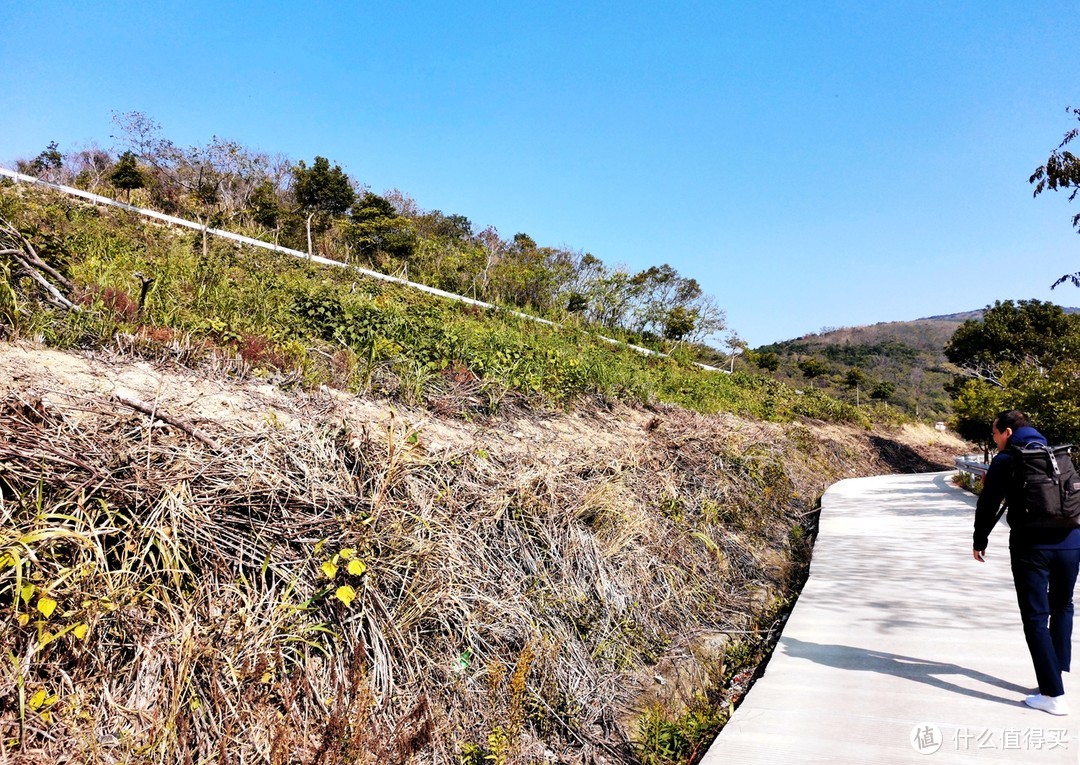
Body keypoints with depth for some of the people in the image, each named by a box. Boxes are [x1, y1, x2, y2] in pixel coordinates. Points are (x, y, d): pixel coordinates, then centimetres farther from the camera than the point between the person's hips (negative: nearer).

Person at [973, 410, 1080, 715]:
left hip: (1031, 546, -5)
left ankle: (1054, 694, 0)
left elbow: (988, 505, 0)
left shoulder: (1006, 460, -1)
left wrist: (979, 541, 11)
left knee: (1036, 619, 1)